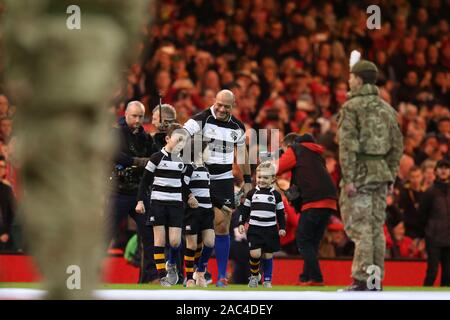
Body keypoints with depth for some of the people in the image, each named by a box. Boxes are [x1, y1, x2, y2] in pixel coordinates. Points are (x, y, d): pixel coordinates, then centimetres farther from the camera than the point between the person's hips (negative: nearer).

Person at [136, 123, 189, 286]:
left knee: (175, 241, -6)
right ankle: (162, 276, 1)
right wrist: (140, 200, -10)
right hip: (158, 203, -4)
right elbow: (145, 181, -4)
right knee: (160, 240, -3)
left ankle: (171, 264, 23)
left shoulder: (182, 161, 8)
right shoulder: (157, 158, -6)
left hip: (176, 204, 4)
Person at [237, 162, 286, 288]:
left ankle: (267, 280, 15)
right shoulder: (252, 193, 4)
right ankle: (254, 275, 12)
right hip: (254, 229, 0)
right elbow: (245, 210, 9)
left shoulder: (276, 195, 4)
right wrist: (241, 223, 1)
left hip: (270, 230, 0)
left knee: (268, 255, 3)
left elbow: (280, 213, 9)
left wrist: (282, 228, 3)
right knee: (255, 254, -13)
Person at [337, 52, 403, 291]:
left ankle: (362, 280, -12)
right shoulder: (387, 108, 13)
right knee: (376, 226, 9)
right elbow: (397, 145, 14)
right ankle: (376, 279, 10)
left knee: (360, 227, -7)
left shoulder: (352, 106, -7)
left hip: (360, 172, -6)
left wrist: (348, 178, -15)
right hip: (381, 173, 6)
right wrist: (390, 174, 18)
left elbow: (348, 144, -14)